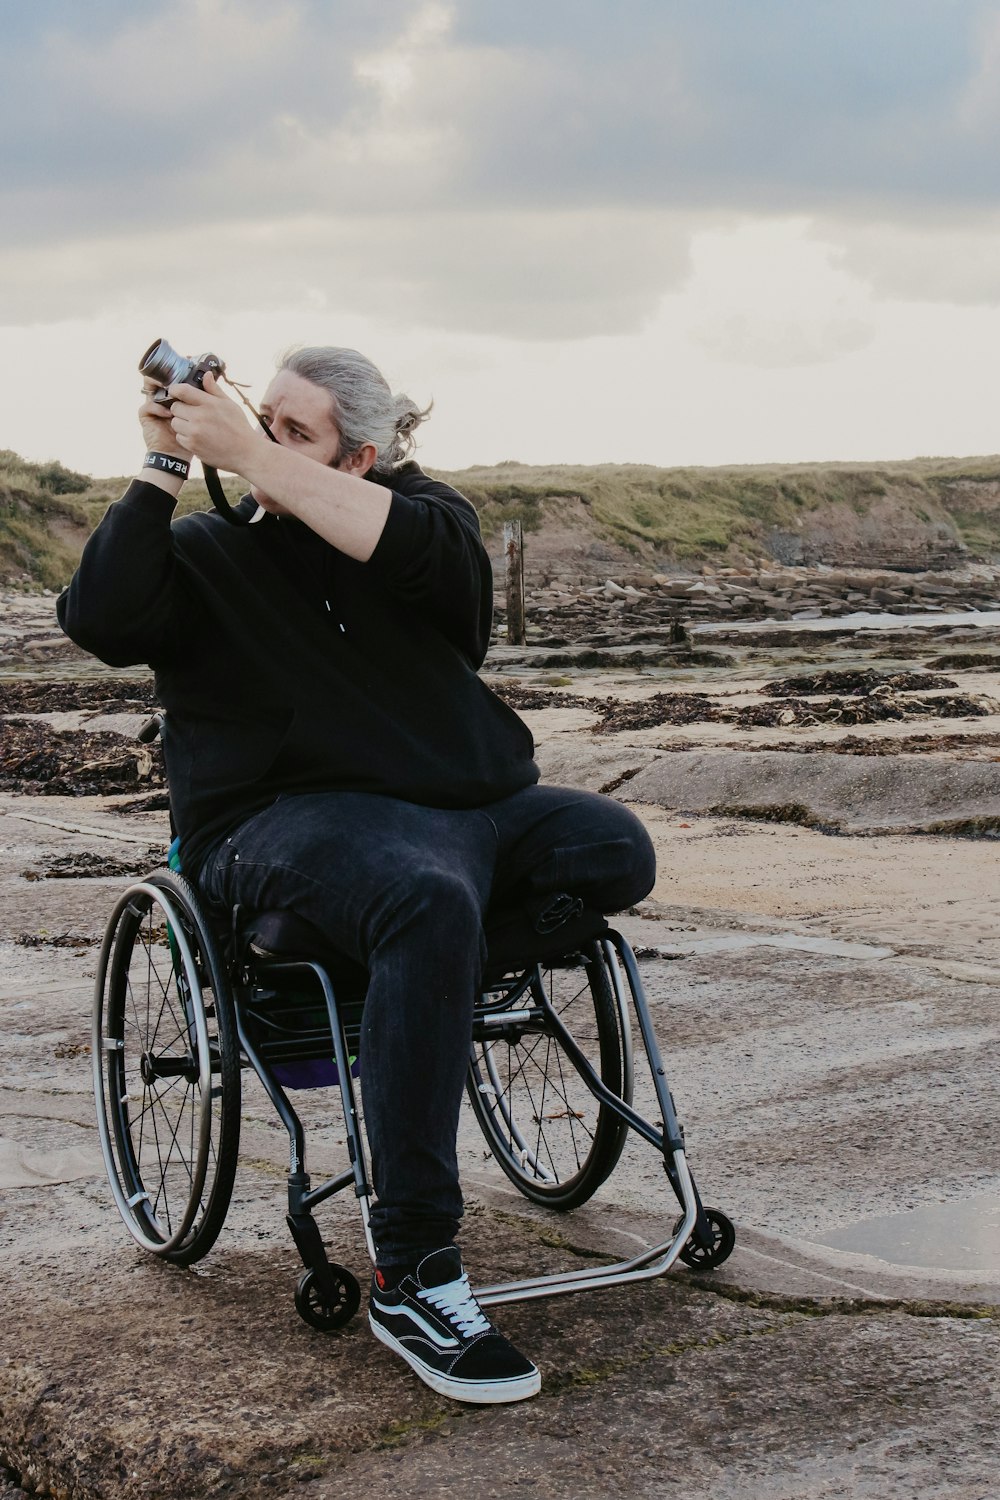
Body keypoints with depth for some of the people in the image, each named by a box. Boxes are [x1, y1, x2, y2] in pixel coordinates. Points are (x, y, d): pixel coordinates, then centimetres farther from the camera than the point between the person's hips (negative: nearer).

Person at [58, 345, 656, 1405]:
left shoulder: (422, 508, 13)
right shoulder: (208, 551, 11)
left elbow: (422, 549, -14)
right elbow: (101, 619, -9)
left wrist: (250, 457, -16)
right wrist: (164, 467, -8)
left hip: (464, 800, 4)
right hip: (291, 818, -4)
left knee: (613, 849, -22)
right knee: (427, 901, -36)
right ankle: (411, 1275, -35)